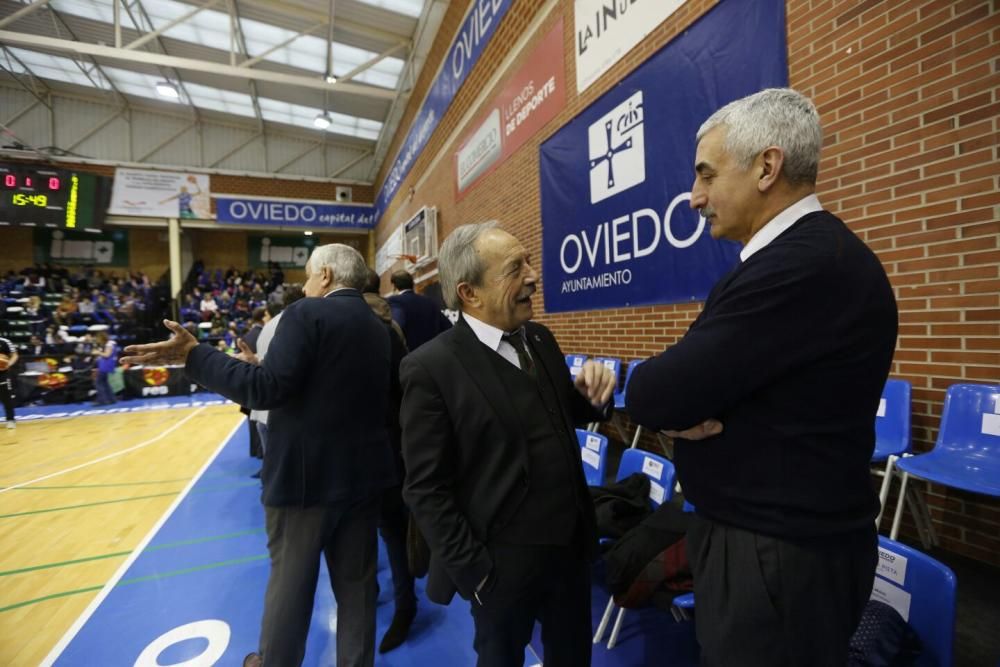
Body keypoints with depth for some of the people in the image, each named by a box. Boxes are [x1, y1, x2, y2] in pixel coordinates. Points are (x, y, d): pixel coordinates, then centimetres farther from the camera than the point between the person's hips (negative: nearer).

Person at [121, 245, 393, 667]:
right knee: (357, 582, 17)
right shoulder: (378, 328, 8)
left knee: (289, 580, 16)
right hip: (363, 472, 6)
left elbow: (269, 389, -21)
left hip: (306, 473, -5)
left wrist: (193, 355, -12)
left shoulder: (307, 314, -13)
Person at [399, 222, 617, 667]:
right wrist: (472, 571, -13)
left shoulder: (540, 339, -1)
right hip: (504, 562, -5)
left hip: (572, 544, 6)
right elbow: (426, 489, -16)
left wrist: (592, 395, -10)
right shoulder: (431, 368, -20)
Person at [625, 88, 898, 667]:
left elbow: (652, 395, -27)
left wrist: (669, 398, -6)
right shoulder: (802, 252, 7)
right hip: (785, 534, 9)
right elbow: (713, 382, 6)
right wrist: (682, 403, -15)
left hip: (779, 556, -9)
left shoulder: (805, 263, -27)